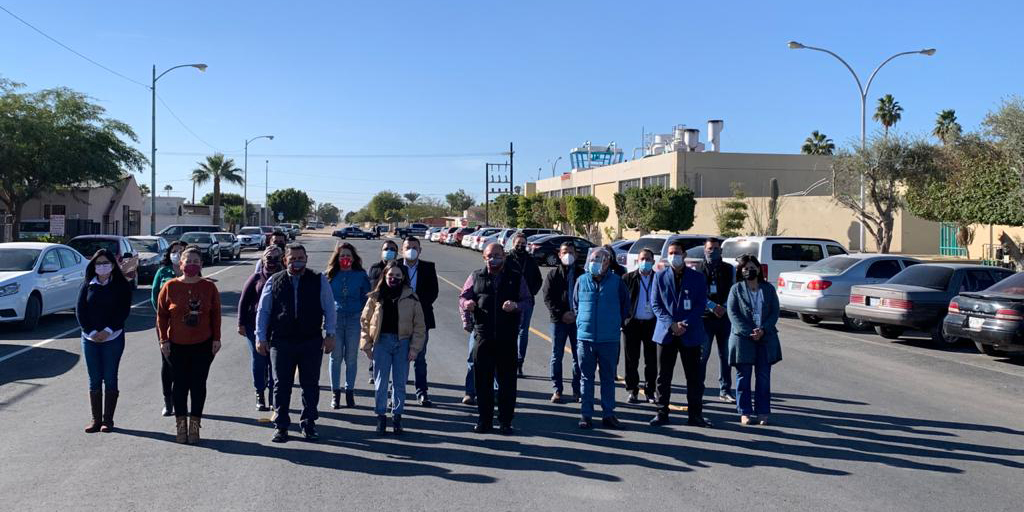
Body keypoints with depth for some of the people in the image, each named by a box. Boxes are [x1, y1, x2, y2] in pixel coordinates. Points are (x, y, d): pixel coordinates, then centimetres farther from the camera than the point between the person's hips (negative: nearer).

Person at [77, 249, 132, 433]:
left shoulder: (121, 285, 0)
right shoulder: (88, 286, 7)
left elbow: (124, 311, -7)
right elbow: (80, 311, 2)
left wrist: (107, 331, -16)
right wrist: (92, 332, -11)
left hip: (113, 338, -2)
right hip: (90, 338, 3)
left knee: (110, 379, 1)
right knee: (94, 380, 6)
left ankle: (108, 419, 8)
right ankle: (96, 419, 12)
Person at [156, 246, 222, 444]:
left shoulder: (209, 287, 0)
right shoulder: (170, 286, -2)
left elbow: (216, 315, 4)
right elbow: (161, 315, 2)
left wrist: (216, 339, 0)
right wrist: (163, 340, -2)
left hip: (203, 345, 0)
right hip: (177, 345, 0)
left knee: (198, 384, 4)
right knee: (180, 384, 6)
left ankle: (195, 424, 14)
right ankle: (181, 423, 16)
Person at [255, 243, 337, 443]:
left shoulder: (319, 281, 3)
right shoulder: (274, 282, 5)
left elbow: (329, 309, 5)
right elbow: (263, 310, 9)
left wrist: (330, 335, -1)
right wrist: (261, 337, 4)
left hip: (312, 342, 0)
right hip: (281, 342, 0)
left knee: (310, 385, 7)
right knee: (281, 386, 6)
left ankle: (308, 424, 19)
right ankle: (281, 427, 17)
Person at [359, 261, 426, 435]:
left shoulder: (411, 297, 1)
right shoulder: (376, 297, 3)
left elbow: (419, 325, 2)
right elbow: (365, 321, 6)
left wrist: (415, 348, -4)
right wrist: (366, 345, 0)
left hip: (403, 343, 0)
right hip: (381, 342, 0)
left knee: (400, 383, 7)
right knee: (380, 383, 2)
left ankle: (397, 416, 19)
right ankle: (381, 416, 13)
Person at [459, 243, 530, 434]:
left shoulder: (516, 277, 6)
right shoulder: (476, 276, 10)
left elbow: (527, 300, 5)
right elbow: (463, 297, 10)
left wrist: (515, 306, -16)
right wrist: (466, 304, -13)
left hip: (507, 337, -1)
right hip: (483, 335, 1)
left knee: (507, 380, 3)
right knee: (482, 379, 4)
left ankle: (506, 421, 13)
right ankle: (484, 420, 16)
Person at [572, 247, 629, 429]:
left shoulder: (616, 281, -1)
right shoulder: (582, 281, 2)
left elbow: (625, 306, 10)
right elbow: (575, 305, 15)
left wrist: (616, 324, 11)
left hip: (609, 339, -1)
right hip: (585, 337, 1)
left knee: (608, 378, 7)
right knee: (586, 377, 7)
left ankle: (608, 414, 16)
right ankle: (586, 415, 13)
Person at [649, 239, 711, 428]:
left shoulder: (697, 277, 3)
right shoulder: (660, 277, 6)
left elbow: (701, 304, 0)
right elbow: (655, 304, 2)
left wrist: (686, 324, -13)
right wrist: (671, 324, -12)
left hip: (690, 334, -1)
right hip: (666, 333, 1)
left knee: (695, 377, 3)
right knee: (663, 376, 5)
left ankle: (695, 415, 12)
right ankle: (662, 413, 14)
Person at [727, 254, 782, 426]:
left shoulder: (768, 288, 8)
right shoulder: (736, 289, 2)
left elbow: (775, 312, 4)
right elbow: (733, 314, -5)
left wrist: (763, 330, -11)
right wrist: (749, 332, -14)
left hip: (766, 339, 2)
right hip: (742, 339, -2)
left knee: (764, 377, 4)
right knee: (743, 376, 3)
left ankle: (762, 412, 12)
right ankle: (745, 412, 11)